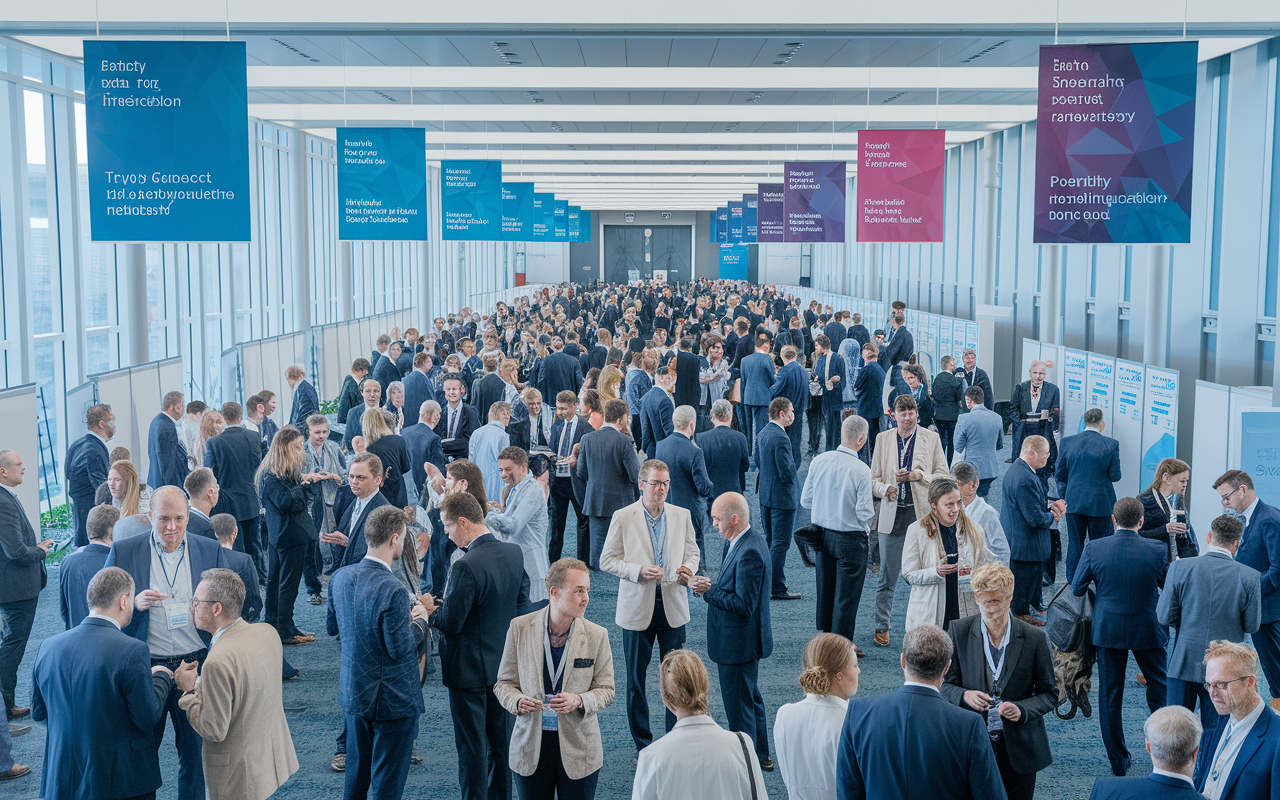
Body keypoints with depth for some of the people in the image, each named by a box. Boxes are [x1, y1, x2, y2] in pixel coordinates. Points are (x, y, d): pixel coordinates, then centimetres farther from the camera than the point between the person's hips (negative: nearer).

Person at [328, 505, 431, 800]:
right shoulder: (392, 590, -27)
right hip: (392, 699, -7)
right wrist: (420, 621, -3)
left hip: (353, 692, 7)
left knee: (356, 774, 23)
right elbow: (400, 649, -22)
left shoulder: (340, 577, -3)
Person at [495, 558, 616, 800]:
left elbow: (606, 690, 0)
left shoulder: (597, 635, -6)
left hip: (579, 750, 0)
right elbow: (504, 683, 3)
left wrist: (579, 701, -20)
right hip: (531, 747, 0)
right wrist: (517, 701, -19)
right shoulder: (520, 628, -5)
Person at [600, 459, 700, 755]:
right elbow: (607, 560, -3)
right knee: (636, 678, 7)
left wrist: (688, 569, -10)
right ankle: (643, 745, 20)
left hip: (672, 605, 2)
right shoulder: (622, 517, -5)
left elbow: (692, 552, 12)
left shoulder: (681, 516, 4)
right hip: (637, 606, -2)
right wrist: (638, 571, -18)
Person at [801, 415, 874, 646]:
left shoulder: (818, 461, -6)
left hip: (822, 532, 5)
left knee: (825, 589, 20)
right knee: (847, 594, 7)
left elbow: (805, 500, 0)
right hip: (850, 539, -5)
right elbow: (865, 513, -18)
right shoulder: (861, 471, -20)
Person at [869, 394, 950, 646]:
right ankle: (882, 627, 15)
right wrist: (886, 489, -12)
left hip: (922, 515, -1)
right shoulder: (883, 439, 9)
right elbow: (874, 478, 10)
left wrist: (918, 476, -14)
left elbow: (943, 476, 2)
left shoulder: (931, 439, 4)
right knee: (887, 577, 4)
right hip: (892, 515, 1)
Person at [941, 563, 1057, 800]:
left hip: (1018, 751, 0)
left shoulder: (1034, 638, -4)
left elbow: (1049, 694, 3)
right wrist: (964, 696, -20)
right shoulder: (958, 632, -3)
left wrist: (1022, 710, -17)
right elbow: (943, 685, 2)